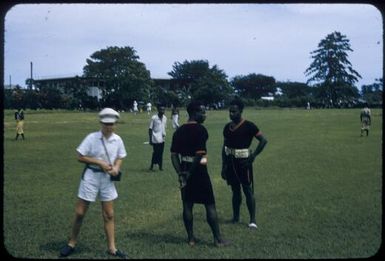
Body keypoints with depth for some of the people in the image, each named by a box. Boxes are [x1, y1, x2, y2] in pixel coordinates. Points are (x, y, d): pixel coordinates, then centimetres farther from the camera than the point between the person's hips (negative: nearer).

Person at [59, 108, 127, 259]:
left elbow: (119, 158, 11)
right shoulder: (92, 138, -14)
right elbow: (80, 157, -12)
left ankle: (111, 248, 17)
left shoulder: (117, 140, -2)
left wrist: (116, 167, -10)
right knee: (80, 213, 4)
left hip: (107, 178, 3)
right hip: (91, 177, -3)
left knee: (109, 215, 8)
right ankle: (72, 243, 23)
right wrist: (100, 163, -18)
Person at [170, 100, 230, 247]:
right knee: (210, 205, 2)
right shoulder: (200, 129, -13)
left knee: (187, 205, 11)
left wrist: (180, 174, 2)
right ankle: (218, 239, 6)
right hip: (199, 171, -6)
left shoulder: (179, 131, 7)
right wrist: (189, 174, -11)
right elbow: (199, 155, -19)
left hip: (185, 172, 6)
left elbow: (174, 155, 4)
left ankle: (191, 238, 17)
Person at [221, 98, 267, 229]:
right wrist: (223, 166, 9)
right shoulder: (227, 127, 6)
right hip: (230, 162, 6)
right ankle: (235, 217, 24)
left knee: (248, 191, -2)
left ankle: (252, 219, 4)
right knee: (235, 190, 14)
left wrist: (253, 155, -14)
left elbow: (263, 140, -10)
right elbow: (224, 147, 12)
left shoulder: (248, 126, -11)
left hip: (243, 162, -6)